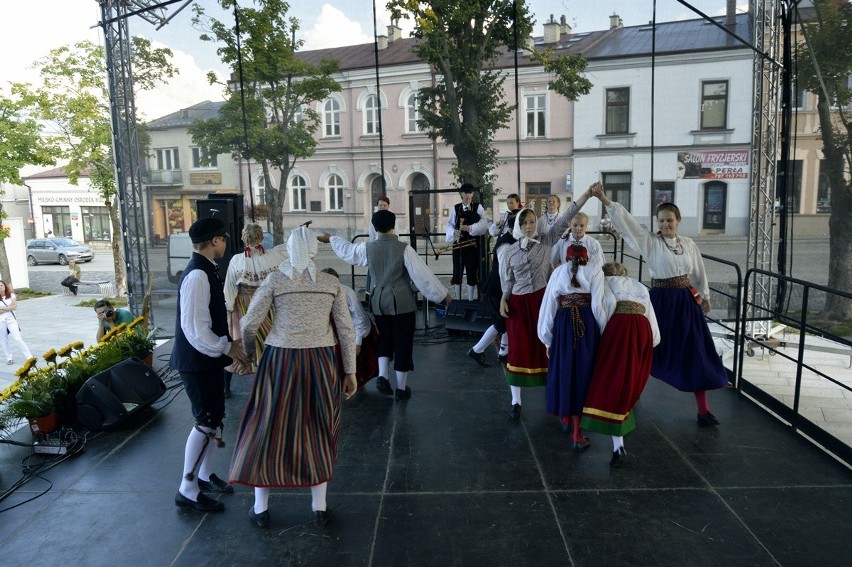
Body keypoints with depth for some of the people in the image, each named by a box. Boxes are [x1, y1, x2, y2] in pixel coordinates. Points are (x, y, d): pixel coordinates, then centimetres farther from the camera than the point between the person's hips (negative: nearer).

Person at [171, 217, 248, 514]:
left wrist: (226, 344, 13)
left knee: (214, 418, 18)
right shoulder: (198, 275, -23)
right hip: (198, 361, -10)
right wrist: (227, 347, -18)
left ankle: (205, 475, 34)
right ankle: (188, 491, 12)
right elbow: (195, 329, -27)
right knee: (206, 423, -2)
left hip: (207, 359, 10)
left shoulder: (204, 270, 8)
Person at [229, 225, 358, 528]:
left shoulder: (275, 280, -6)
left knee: (268, 428, 14)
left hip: (281, 360, -2)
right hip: (320, 362, 2)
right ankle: (320, 506, 26)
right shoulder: (331, 283, -1)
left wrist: (249, 351, 18)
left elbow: (249, 323, -3)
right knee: (318, 431, 17)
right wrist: (350, 372, 7)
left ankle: (261, 508, 26)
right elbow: (346, 330, -1)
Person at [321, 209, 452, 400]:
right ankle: (401, 389, 14)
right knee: (403, 343, 7)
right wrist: (442, 294, -3)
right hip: (402, 302, -4)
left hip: (379, 302, 4)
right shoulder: (404, 249, -14)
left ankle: (382, 376, 6)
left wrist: (330, 238, 38)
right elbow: (423, 275, -12)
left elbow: (346, 250, 18)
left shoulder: (368, 248, -1)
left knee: (385, 338, 23)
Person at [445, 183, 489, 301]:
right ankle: (457, 299, 17)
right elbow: (449, 224, 3)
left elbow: (484, 224, -10)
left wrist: (470, 228, -23)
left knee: (472, 271, 2)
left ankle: (470, 300, 13)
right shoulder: (455, 208, 7)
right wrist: (454, 232, -18)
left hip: (473, 243, -1)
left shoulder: (478, 207, 2)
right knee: (458, 271, 6)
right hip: (459, 243, 2)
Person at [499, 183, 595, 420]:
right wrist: (503, 300, -6)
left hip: (542, 300, 0)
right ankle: (516, 401, 8)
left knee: (546, 345, 6)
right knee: (519, 348, 1)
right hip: (518, 303, 0)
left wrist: (588, 193, -9)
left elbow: (565, 218, -4)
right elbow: (507, 281, 10)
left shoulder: (546, 242, 2)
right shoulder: (508, 252, 5)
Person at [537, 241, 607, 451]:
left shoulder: (558, 272, 15)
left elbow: (548, 307, 12)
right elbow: (597, 306, -4)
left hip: (563, 324, 2)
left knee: (563, 370, 18)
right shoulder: (595, 269, 8)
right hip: (587, 324, -2)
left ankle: (565, 416, 35)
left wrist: (547, 339, 18)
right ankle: (576, 434, 5)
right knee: (583, 372, 4)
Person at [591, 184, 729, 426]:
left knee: (694, 353, 5)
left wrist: (704, 296, 21)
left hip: (686, 301, 4)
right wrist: (605, 201, -25)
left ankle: (703, 409, 14)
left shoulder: (688, 244, 6)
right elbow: (626, 221, -16)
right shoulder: (650, 242, -5)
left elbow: (699, 272, 16)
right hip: (661, 301, -3)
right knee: (650, 349, 6)